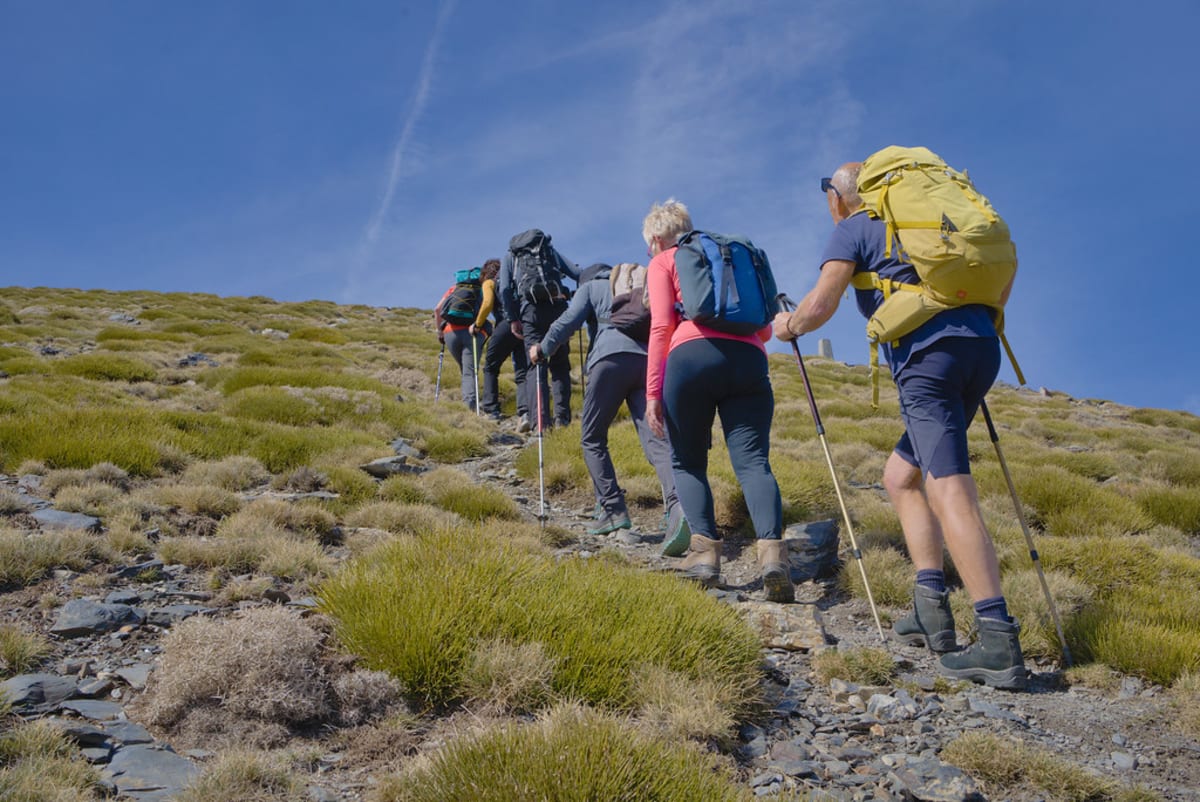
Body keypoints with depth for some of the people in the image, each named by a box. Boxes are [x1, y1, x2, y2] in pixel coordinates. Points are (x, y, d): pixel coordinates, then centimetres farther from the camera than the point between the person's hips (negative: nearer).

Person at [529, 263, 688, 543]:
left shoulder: (591, 286, 23)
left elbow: (568, 321, 10)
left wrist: (542, 349, 24)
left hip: (612, 357, -3)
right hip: (649, 359, 4)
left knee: (592, 438, 10)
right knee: (655, 439, -8)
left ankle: (613, 510, -1)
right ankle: (677, 505, -31)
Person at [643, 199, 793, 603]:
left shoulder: (663, 262, 18)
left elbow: (661, 326, 2)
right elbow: (765, 329, 25)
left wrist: (652, 392, -1)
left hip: (691, 357, -3)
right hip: (748, 359, 3)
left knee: (687, 462, 11)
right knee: (753, 461, -6)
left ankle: (705, 548, -4)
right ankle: (771, 548, -28)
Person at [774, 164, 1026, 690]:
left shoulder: (852, 230, 9)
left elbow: (821, 304, -3)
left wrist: (789, 326, 16)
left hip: (929, 354, -8)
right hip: (980, 347, 8)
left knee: (948, 489, -14)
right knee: (901, 476, 17)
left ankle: (999, 644, -22)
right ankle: (930, 607, 7)